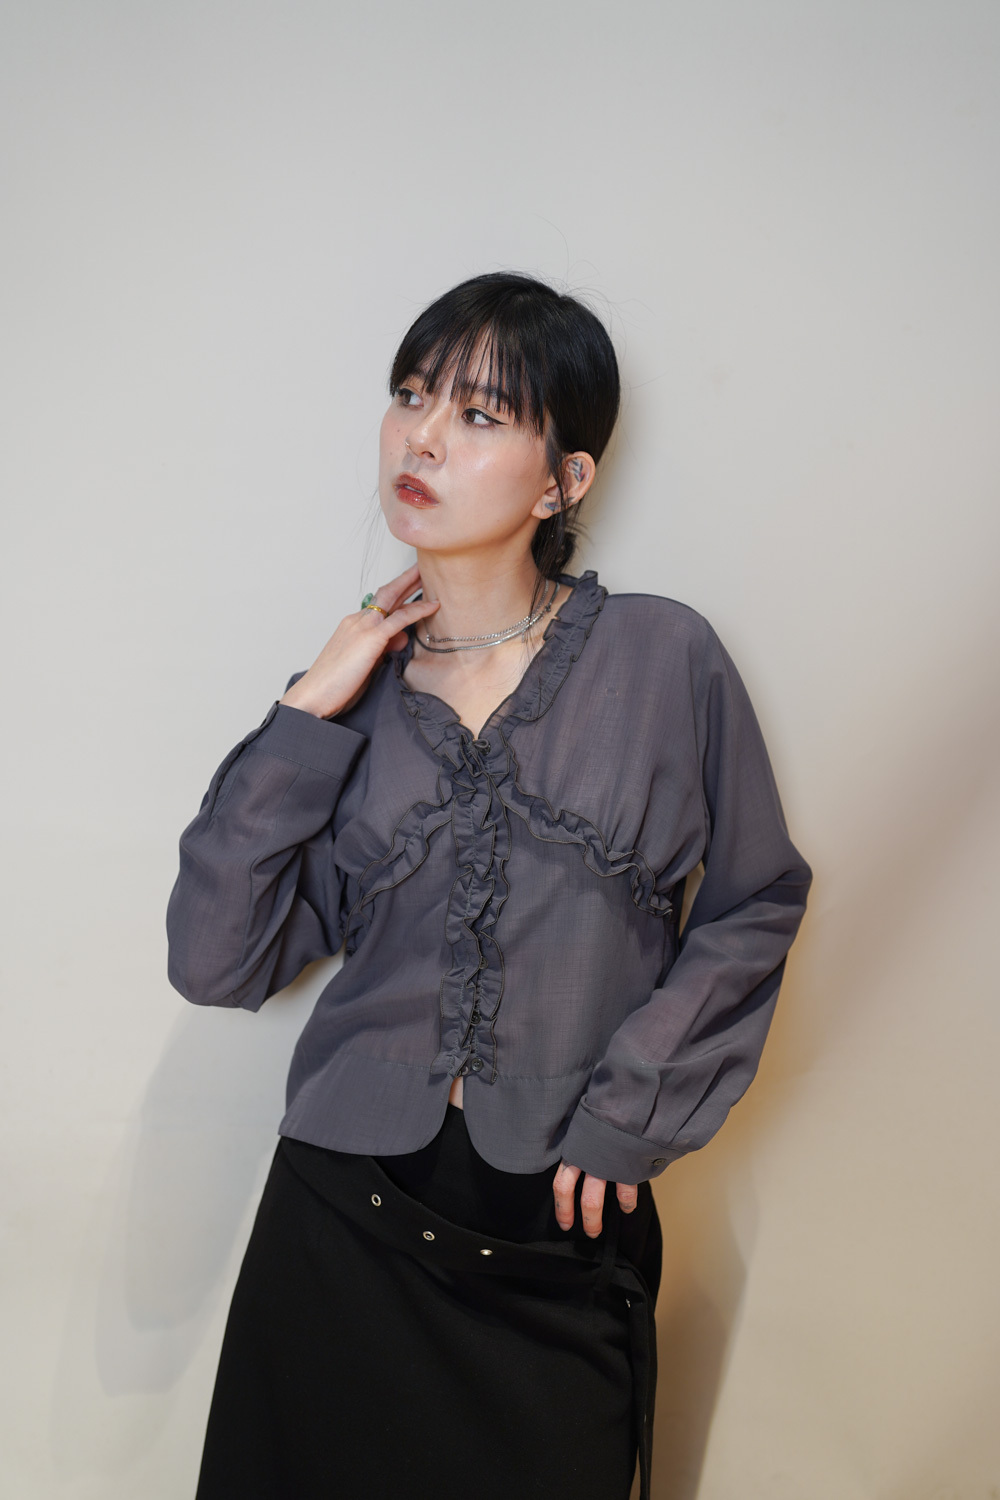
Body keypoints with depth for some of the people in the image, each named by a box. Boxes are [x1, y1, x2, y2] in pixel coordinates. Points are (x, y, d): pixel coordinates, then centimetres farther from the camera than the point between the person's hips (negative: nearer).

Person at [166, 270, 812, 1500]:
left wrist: (631, 1108, -5)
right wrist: (306, 719, -11)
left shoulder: (662, 659, -7)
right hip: (347, 1216, 2)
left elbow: (754, 901, 2)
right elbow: (214, 963, -5)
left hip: (561, 1230, -1)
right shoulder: (356, 684, 1)